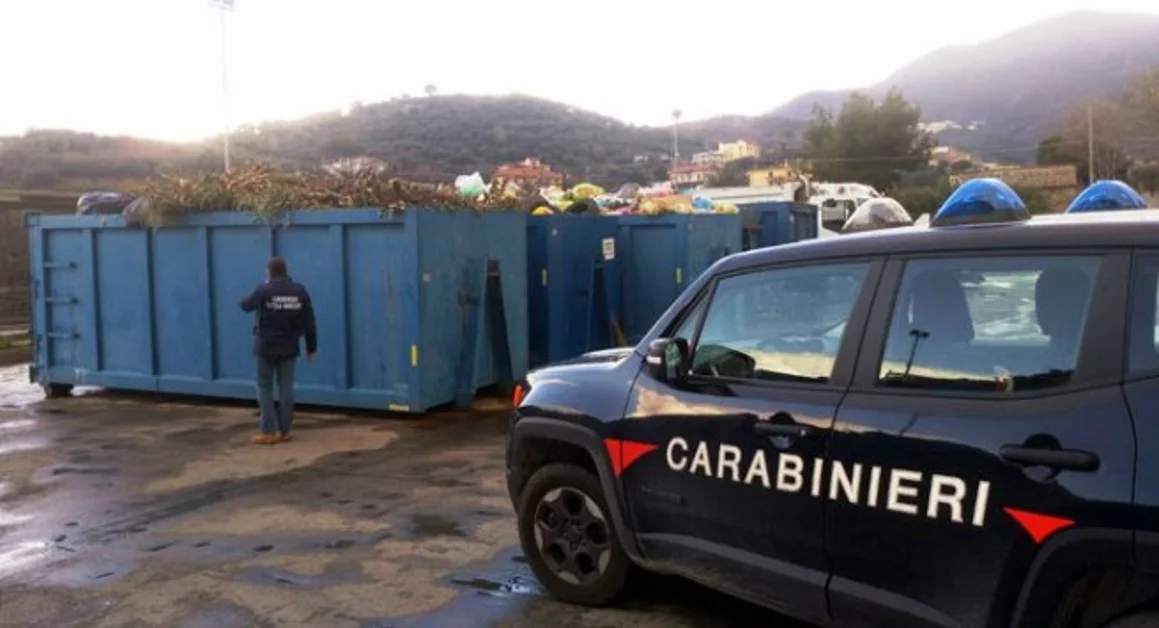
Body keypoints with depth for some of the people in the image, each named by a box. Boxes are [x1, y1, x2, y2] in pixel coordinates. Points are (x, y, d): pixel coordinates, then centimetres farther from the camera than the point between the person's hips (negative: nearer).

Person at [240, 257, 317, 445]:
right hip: (289, 347, 3)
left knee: (265, 387, 6)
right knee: (286, 387, 7)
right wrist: (311, 347, 9)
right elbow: (309, 322, 1)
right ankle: (284, 431, 9)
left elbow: (245, 306, 9)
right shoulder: (300, 291, 0)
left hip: (266, 346, -3)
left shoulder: (263, 291, -10)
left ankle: (268, 431, 2)